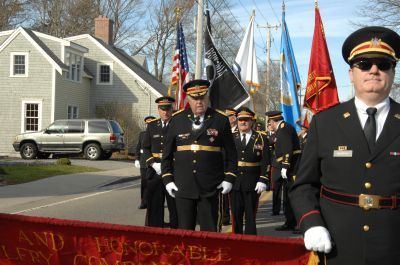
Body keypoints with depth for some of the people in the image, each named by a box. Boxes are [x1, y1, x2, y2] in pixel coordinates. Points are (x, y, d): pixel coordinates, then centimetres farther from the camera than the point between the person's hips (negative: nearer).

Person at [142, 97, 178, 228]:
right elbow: (146, 148, 9)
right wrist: (154, 164, -7)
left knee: (175, 208, 3)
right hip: (155, 173, 3)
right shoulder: (151, 126, 10)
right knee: (154, 206, 8)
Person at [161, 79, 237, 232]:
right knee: (184, 229, 8)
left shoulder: (221, 120, 2)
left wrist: (229, 178, -2)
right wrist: (167, 179, 3)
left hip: (209, 186, -1)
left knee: (209, 230, 5)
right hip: (183, 185, 1)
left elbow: (230, 152, 5)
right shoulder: (177, 120, 5)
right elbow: (168, 152, 8)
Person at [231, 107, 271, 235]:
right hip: (235, 182, 2)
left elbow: (266, 162, -2)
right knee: (236, 215, 6)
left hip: (252, 184, -2)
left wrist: (263, 180, -10)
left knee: (251, 215, 5)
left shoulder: (261, 139, 3)